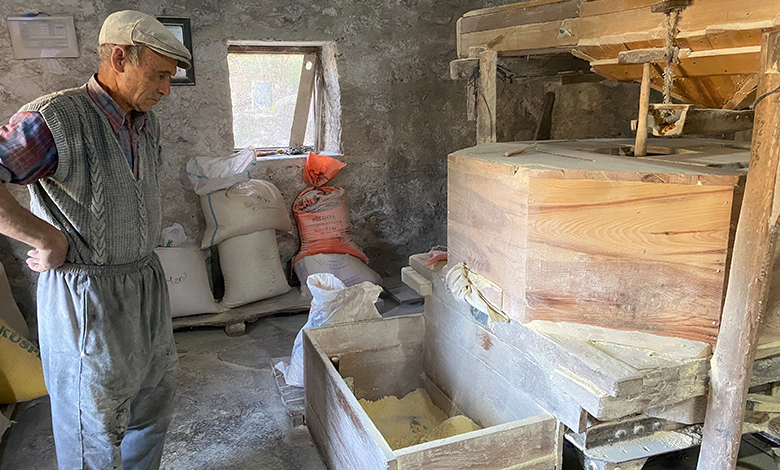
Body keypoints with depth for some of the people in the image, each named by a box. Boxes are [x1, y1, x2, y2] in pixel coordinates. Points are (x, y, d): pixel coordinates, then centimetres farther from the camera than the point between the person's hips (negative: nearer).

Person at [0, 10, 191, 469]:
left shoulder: (148, 124, 7)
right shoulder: (56, 119, -18)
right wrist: (49, 240, -23)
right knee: (95, 421, 10)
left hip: (146, 284, 8)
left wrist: (144, 252, 13)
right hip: (87, 294, -8)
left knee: (153, 405, 21)